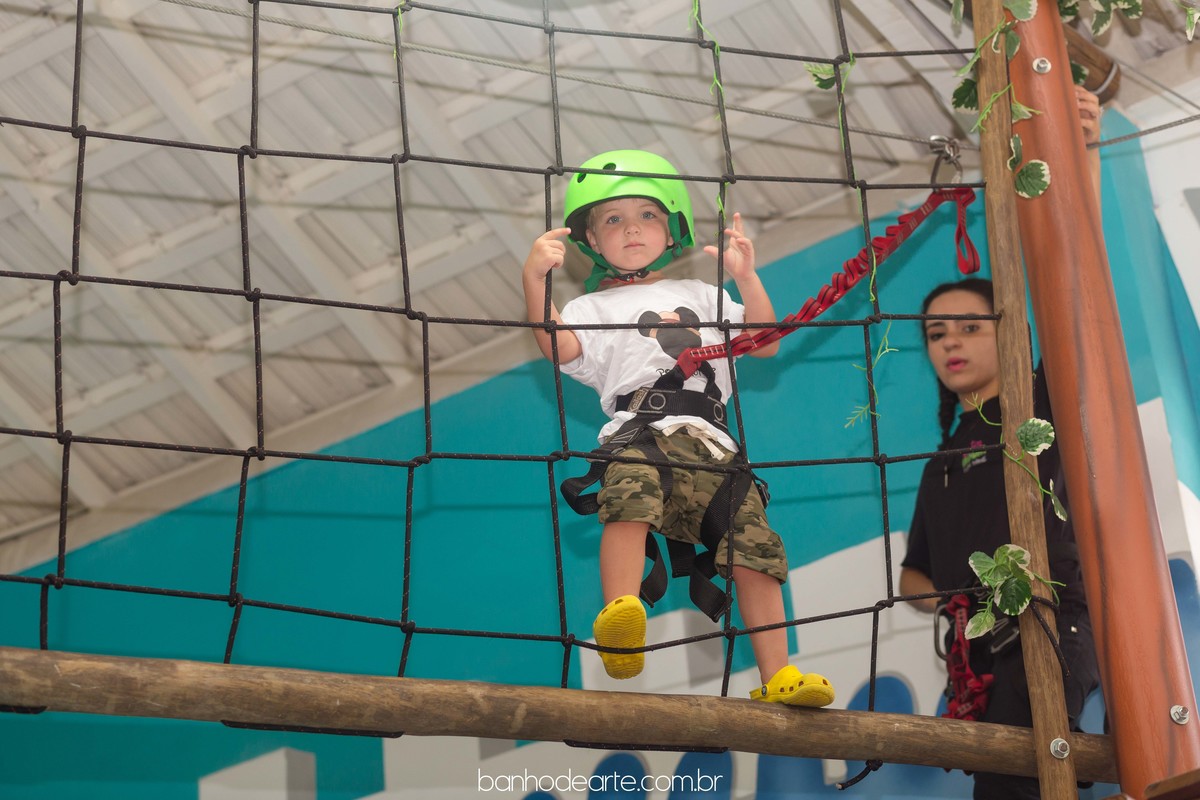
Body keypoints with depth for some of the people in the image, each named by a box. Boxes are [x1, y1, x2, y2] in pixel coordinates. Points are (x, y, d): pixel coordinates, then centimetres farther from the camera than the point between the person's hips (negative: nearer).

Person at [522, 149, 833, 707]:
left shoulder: (701, 296, 34)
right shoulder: (592, 307, 25)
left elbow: (764, 344, 24)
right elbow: (558, 347, 2)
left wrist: (746, 278, 13)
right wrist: (534, 279, -9)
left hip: (710, 443, 4)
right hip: (638, 435, -3)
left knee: (754, 543, -11)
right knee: (630, 492, -38)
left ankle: (776, 676, -9)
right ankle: (620, 615, -54)